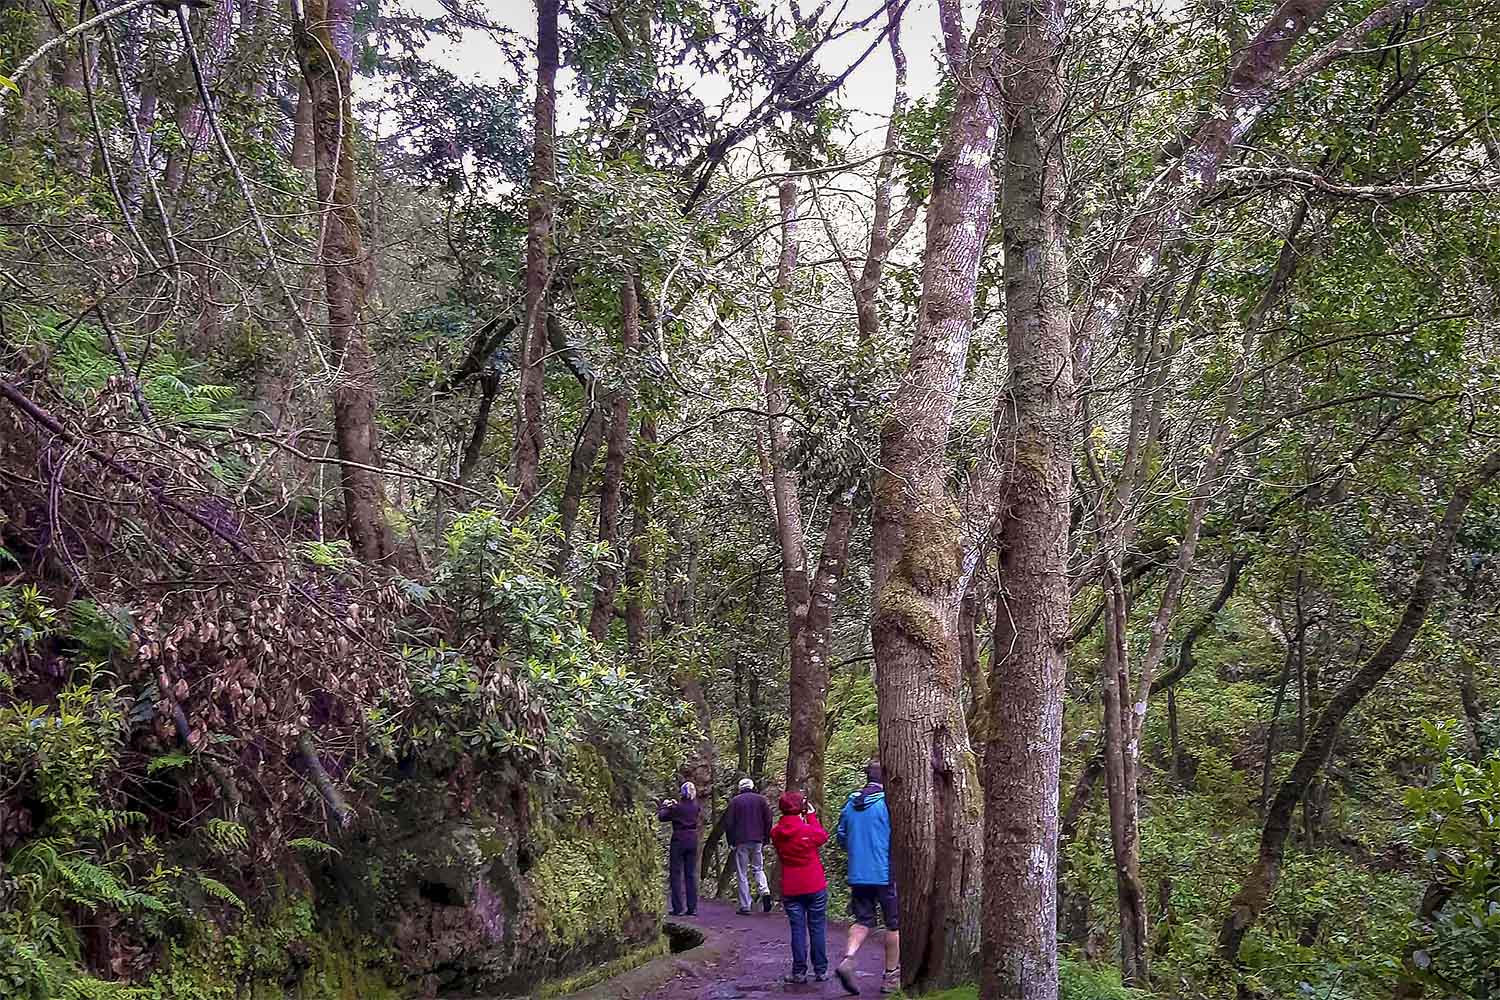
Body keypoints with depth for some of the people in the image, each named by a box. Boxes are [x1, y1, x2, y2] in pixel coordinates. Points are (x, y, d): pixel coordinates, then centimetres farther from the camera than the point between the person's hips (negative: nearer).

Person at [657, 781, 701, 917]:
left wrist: (664, 805, 13)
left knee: (676, 875, 3)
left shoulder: (677, 807, -13)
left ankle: (679, 908, 0)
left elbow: (661, 816, -3)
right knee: (691, 874, 10)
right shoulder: (695, 806, 0)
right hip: (693, 841, 4)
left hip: (679, 841, -4)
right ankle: (692, 908, 9)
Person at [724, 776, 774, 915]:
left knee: (742, 874, 4)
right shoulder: (761, 799, 7)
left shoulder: (735, 801, 2)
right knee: (758, 868, 17)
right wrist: (765, 840, 10)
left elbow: (728, 823, -1)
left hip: (741, 841, -2)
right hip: (758, 841, 2)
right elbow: (768, 821, 5)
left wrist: (731, 842, 5)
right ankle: (765, 891, -9)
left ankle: (745, 906, 1)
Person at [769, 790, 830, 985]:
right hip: (815, 887, -2)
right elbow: (823, 836, 6)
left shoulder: (776, 833, -5)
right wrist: (811, 815, 9)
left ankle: (799, 972, 7)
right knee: (817, 929, 9)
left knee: (797, 930, 7)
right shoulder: (808, 830, -14)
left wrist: (806, 818, 6)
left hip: (790, 890, 2)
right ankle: (821, 971, 14)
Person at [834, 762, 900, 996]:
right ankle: (891, 976, 16)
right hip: (886, 873, -5)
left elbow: (842, 838, 12)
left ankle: (848, 958, -11)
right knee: (894, 924, 9)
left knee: (863, 920, 13)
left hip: (858, 874, 5)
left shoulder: (850, 804, 5)